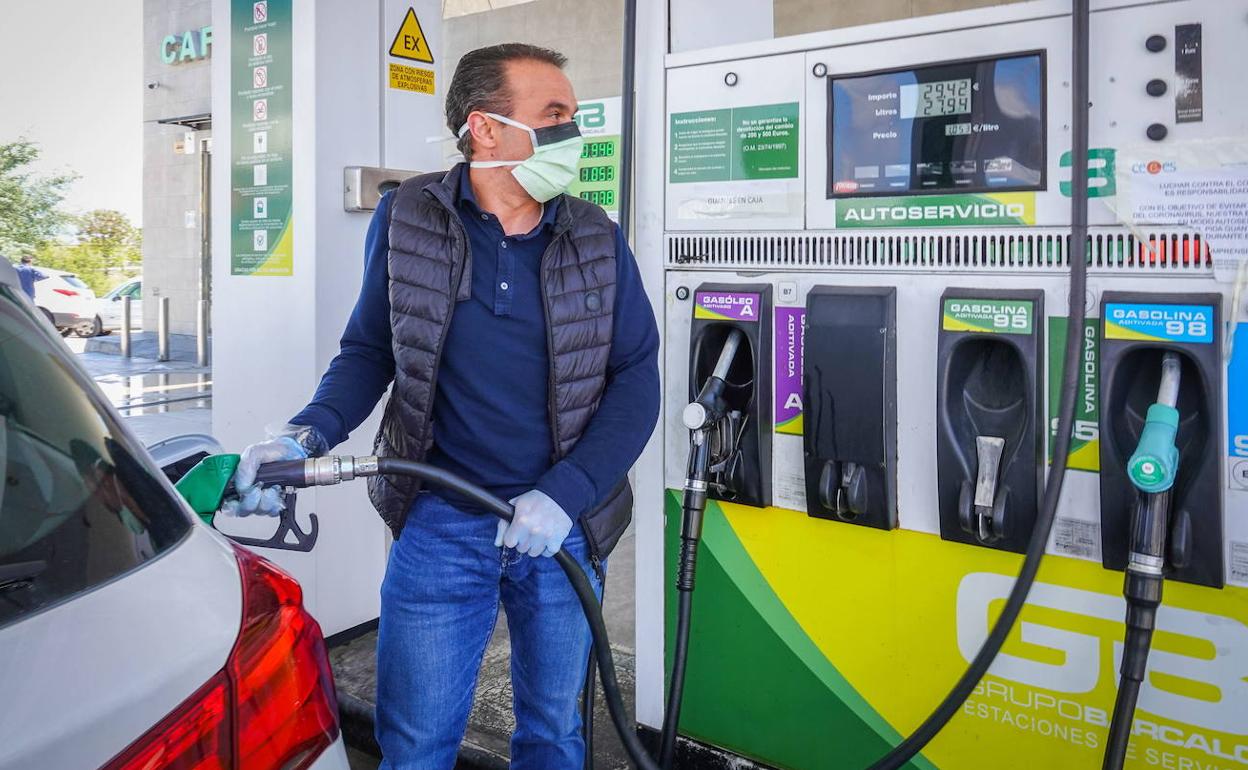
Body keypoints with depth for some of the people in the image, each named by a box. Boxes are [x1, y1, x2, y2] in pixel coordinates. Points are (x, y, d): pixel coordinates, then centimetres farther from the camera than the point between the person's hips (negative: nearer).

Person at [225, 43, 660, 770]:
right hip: (441, 525, -1)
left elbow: (636, 381, -4)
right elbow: (370, 351, 5)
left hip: (565, 527, 1)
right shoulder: (407, 219, -3)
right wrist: (306, 436, -14)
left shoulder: (599, 239, -2)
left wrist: (563, 497, -15)